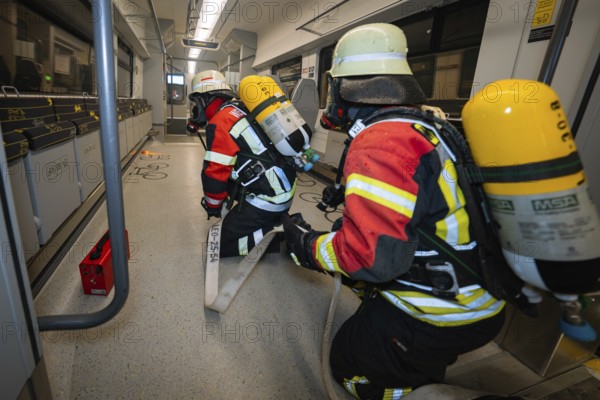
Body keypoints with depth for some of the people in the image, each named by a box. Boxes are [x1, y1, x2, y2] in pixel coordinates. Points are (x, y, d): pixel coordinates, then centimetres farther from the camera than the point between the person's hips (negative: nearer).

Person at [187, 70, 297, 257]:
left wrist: (212, 205, 6)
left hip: (268, 197, -8)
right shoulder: (240, 109, 13)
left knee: (221, 244, 1)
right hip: (284, 187, 9)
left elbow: (215, 174, -10)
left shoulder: (220, 123, -13)